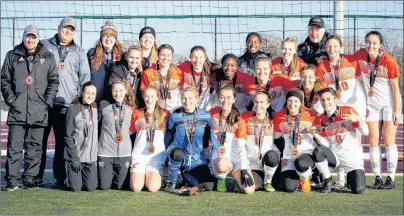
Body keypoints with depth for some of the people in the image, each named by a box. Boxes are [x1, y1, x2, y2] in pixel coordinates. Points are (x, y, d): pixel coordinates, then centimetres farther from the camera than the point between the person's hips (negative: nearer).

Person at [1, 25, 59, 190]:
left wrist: (48, 101, -2)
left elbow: (54, 81, 8)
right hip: (17, 109, 0)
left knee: (35, 147, 5)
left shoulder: (48, 57, 9)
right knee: (14, 146, -2)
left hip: (39, 110, 1)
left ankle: (30, 178, 13)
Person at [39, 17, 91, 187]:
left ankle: (59, 177, 3)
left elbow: (85, 76, 12)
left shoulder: (79, 52, 17)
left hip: (66, 103, 1)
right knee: (40, 139, 1)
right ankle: (37, 176, 7)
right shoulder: (45, 46, 12)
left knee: (62, 141, -1)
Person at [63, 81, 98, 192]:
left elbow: (97, 133, 10)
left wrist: (96, 153, 2)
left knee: (91, 188, -3)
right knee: (76, 188, -7)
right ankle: (71, 174, 25)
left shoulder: (95, 109, 5)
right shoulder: (73, 110, -8)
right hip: (75, 155, -4)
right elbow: (68, 136, -8)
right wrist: (74, 158, -13)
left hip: (91, 157, 4)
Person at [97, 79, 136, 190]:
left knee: (119, 186, 5)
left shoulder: (130, 109, 7)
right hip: (105, 151, -2)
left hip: (124, 152, 2)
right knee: (104, 186, 0)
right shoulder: (104, 106, -3)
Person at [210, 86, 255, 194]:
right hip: (220, 157, -1)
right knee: (222, 165, -40)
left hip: (237, 158, 1)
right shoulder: (213, 113, 2)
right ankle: (221, 179, -2)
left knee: (249, 190, -21)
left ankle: (235, 176, 14)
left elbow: (241, 147, -9)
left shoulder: (239, 120, -3)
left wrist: (244, 170, -20)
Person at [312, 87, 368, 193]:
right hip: (334, 155, 2)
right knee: (318, 151, -31)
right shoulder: (320, 120, 3)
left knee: (358, 189, -18)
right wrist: (315, 135, -18)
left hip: (352, 156, -2)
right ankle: (328, 180, -7)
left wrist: (358, 119, -30)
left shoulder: (348, 111, -6)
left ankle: (351, 178, 21)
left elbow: (365, 132, -10)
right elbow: (326, 144, 1)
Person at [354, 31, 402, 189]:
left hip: (389, 104, -4)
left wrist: (397, 110, -13)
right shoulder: (360, 55, -6)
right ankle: (377, 177, 9)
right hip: (372, 104, 4)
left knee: (388, 141, -5)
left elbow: (395, 87, -12)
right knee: (373, 141, 2)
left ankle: (391, 178, 3)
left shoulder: (389, 61, -18)